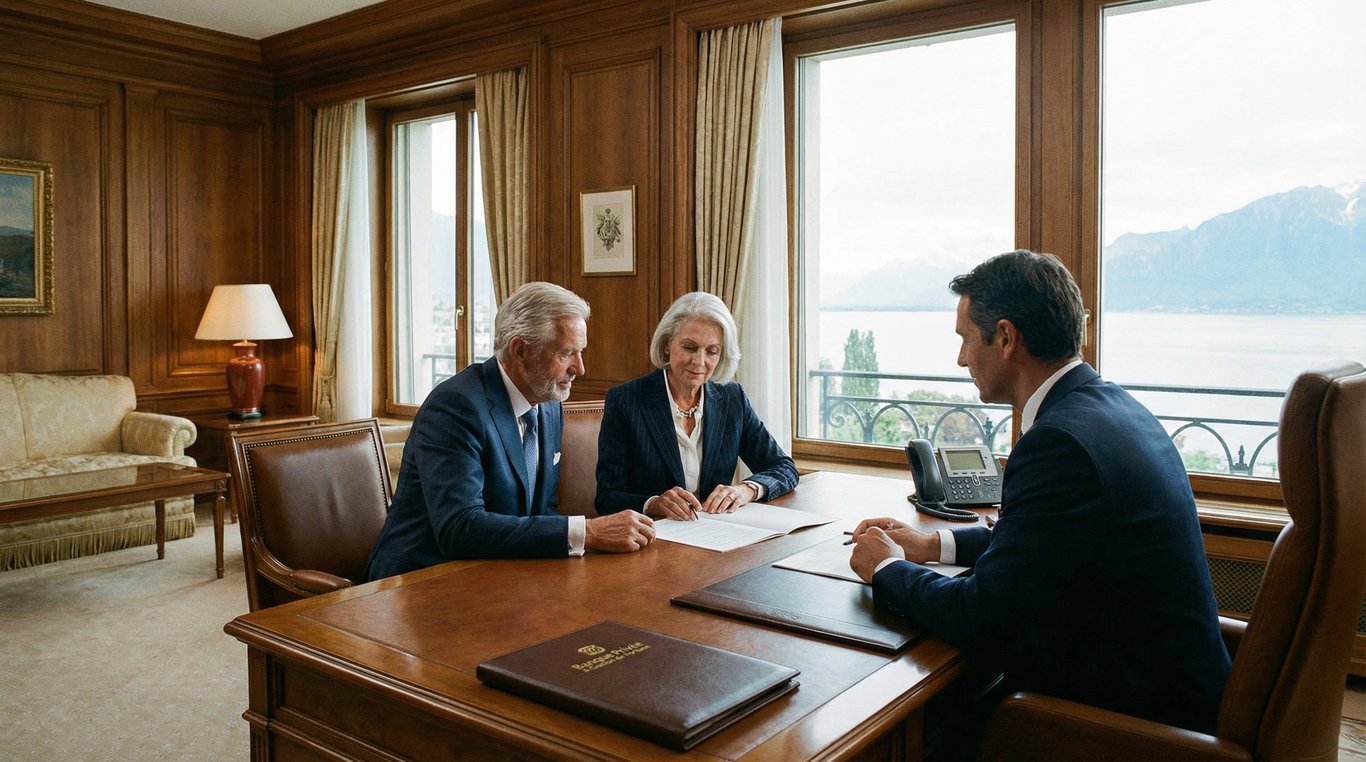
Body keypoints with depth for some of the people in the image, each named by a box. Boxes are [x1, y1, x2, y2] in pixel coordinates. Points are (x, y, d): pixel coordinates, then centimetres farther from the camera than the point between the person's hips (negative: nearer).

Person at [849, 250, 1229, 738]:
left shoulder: (1060, 441, -26)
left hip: (1133, 714, -8)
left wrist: (887, 570, -6)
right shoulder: (1109, 404, 4)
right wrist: (933, 545, 12)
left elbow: (981, 621, -23)